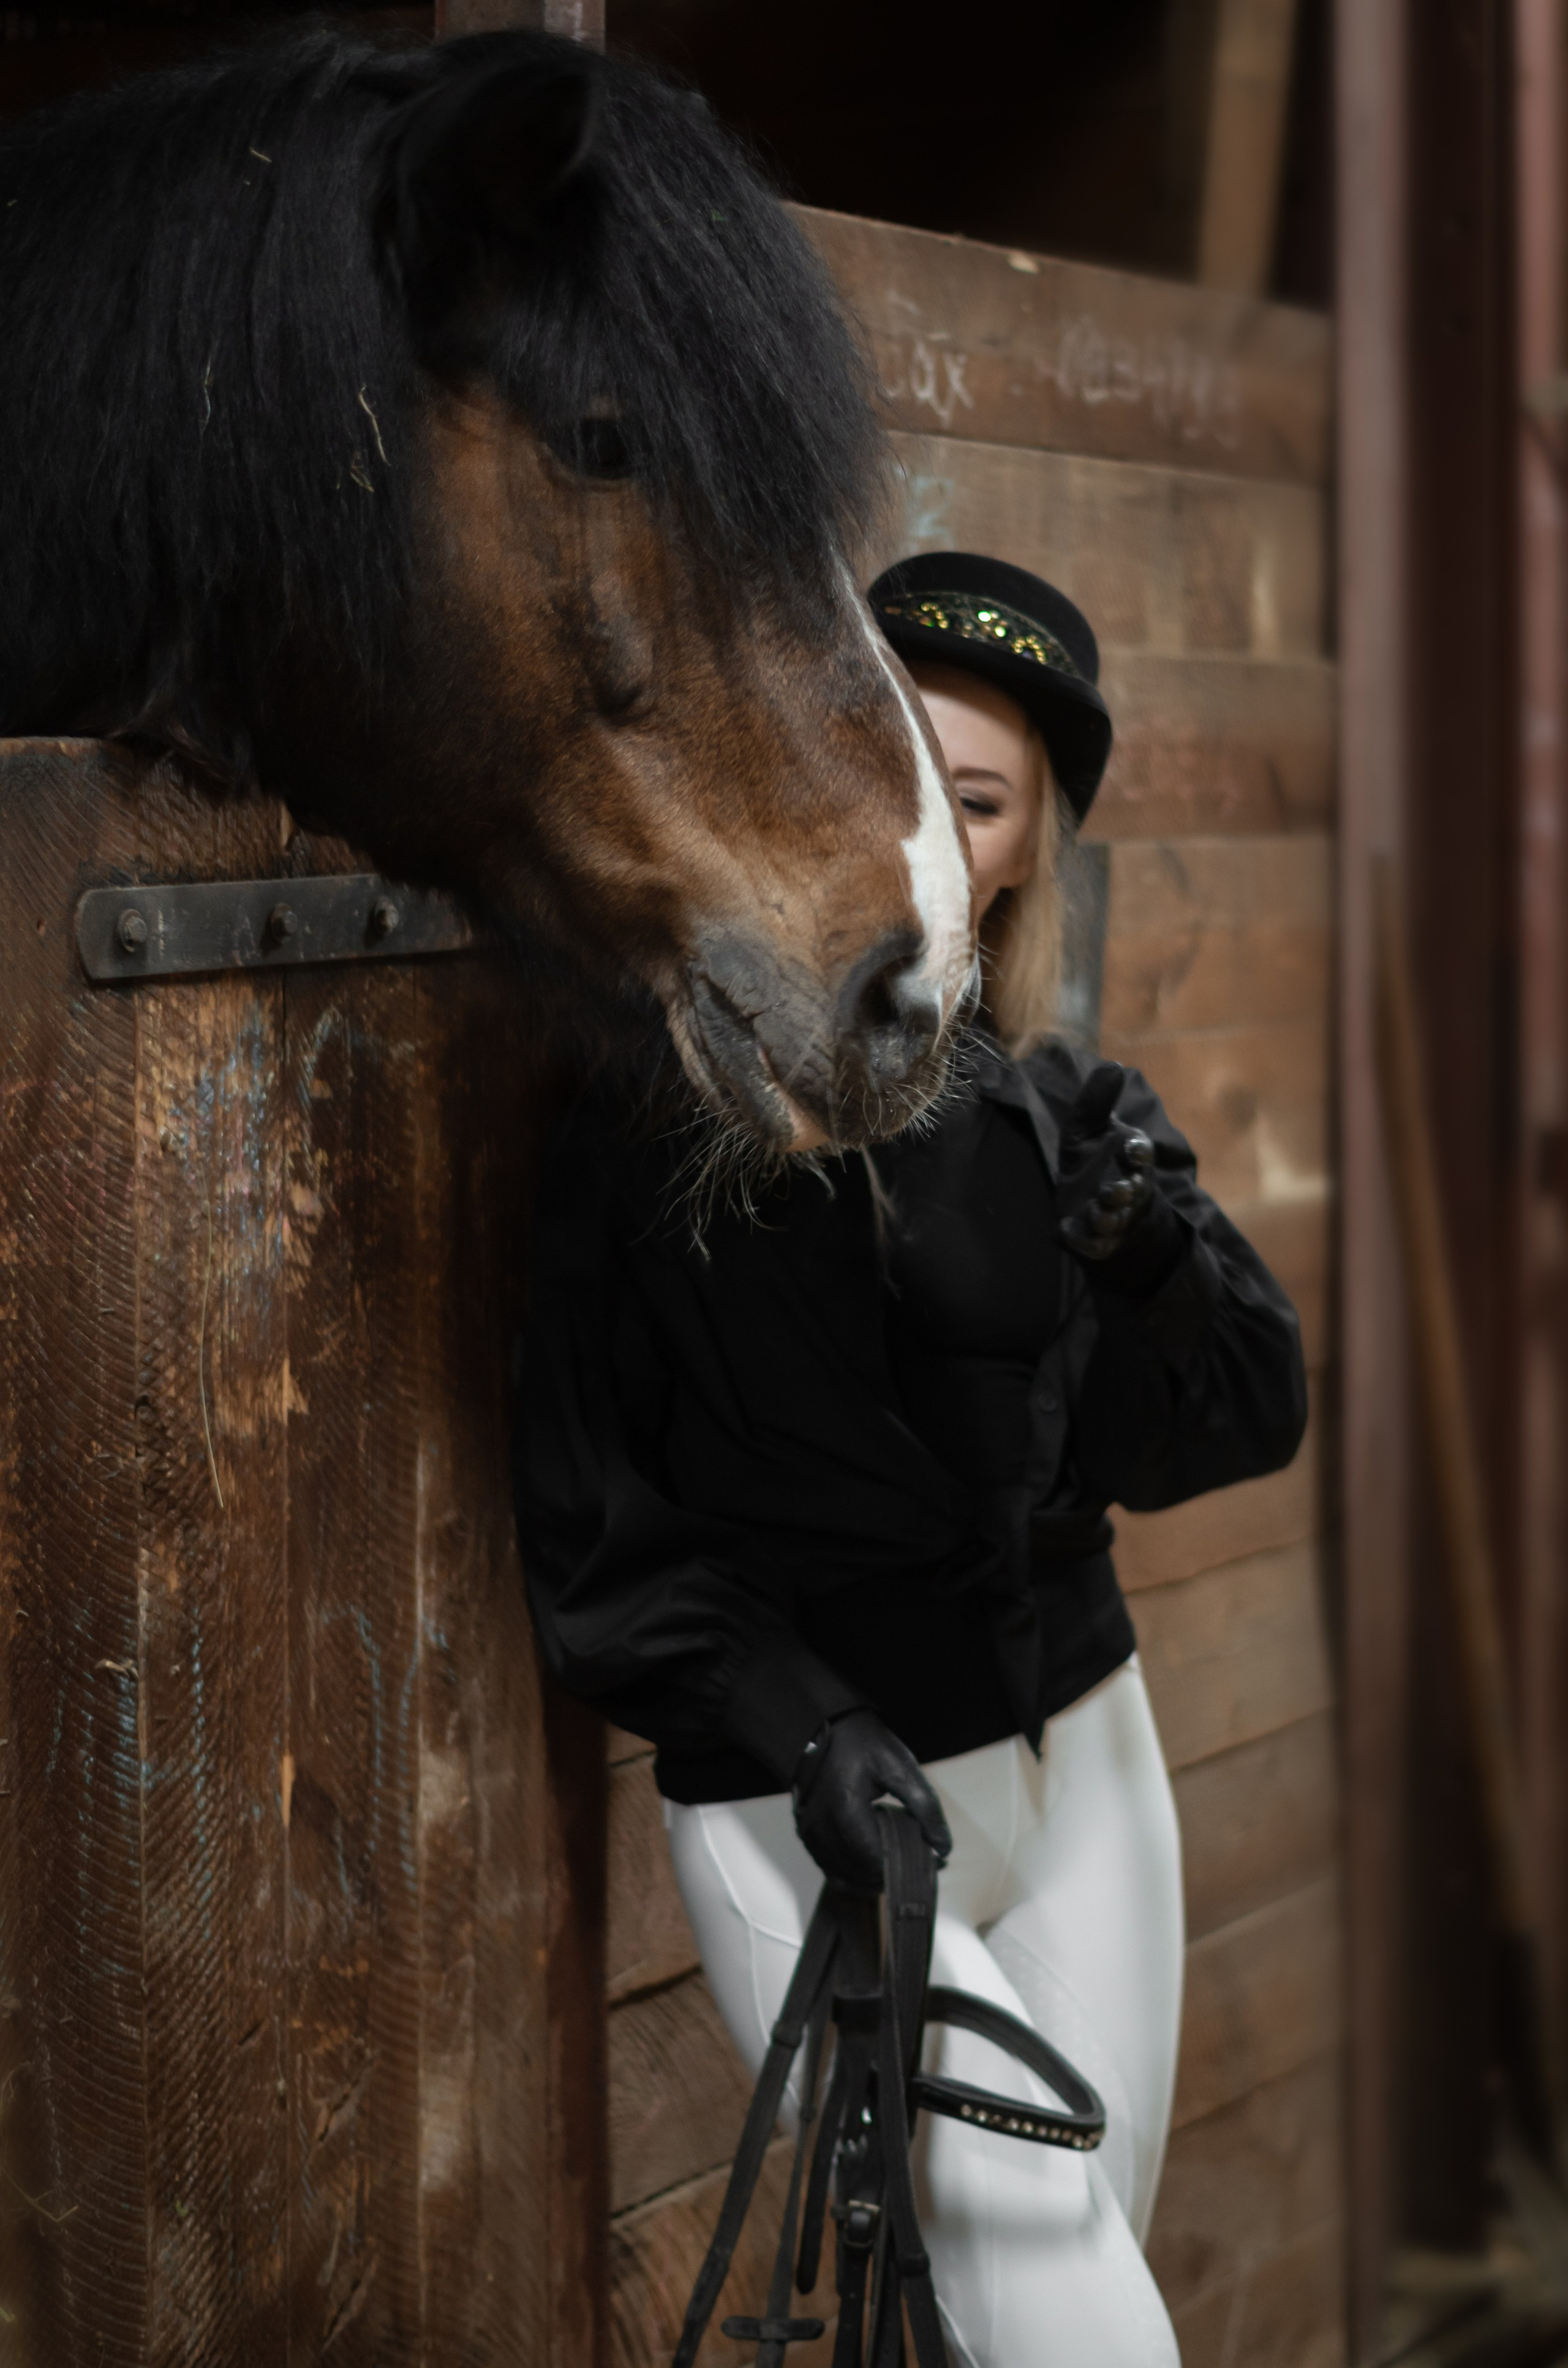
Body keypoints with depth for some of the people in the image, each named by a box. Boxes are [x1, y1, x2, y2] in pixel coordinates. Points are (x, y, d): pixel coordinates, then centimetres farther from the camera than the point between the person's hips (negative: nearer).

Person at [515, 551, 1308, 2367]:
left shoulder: (1059, 1116, 2)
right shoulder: (657, 1114, -9)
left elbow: (1232, 1433, -1)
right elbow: (587, 1518, -7)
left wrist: (1156, 1252, -20)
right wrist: (798, 1728, -18)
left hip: (1077, 1760, 5)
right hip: (801, 1806, -4)